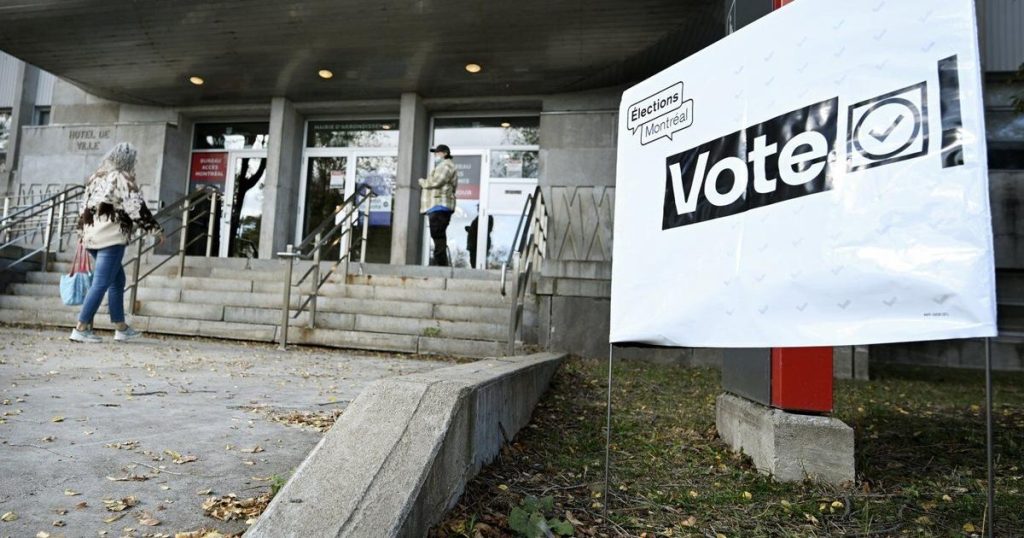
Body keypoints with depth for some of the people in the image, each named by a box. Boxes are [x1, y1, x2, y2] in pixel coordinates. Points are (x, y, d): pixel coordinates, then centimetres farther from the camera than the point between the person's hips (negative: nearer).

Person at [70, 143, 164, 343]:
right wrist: (156, 229, -5)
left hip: (92, 236, 9)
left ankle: (121, 328, 17)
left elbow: (84, 207, 21)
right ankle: (81, 328, -8)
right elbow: (136, 208, -12)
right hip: (111, 237, -9)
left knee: (117, 280, 15)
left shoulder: (96, 177, 18)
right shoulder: (121, 179, -7)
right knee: (101, 283, -7)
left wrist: (81, 233, 25)